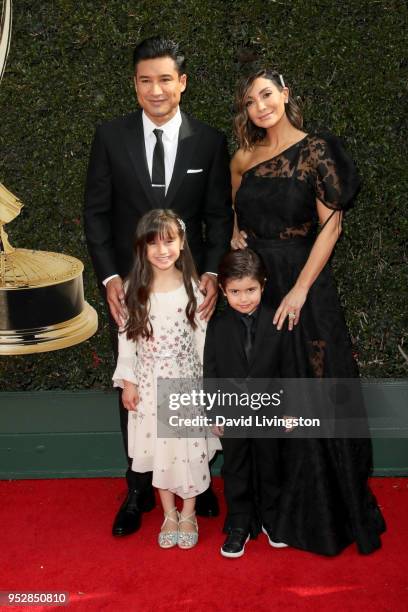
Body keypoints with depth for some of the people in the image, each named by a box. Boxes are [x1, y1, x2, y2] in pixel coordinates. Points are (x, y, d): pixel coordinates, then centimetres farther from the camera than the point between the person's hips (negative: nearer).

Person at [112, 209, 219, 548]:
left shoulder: (192, 287, -8)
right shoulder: (135, 289, -5)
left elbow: (202, 337, -3)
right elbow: (127, 336, 0)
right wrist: (127, 381, -1)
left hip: (186, 381, -1)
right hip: (150, 384, 1)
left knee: (189, 447, 6)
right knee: (158, 447, 11)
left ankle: (188, 514, 26)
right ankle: (169, 514, 29)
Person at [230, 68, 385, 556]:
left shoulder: (315, 150, -6)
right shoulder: (244, 158, 9)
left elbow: (331, 223, -11)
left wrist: (300, 290, -16)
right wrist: (235, 236, 2)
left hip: (302, 286, -5)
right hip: (254, 283, 5)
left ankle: (322, 512, 19)